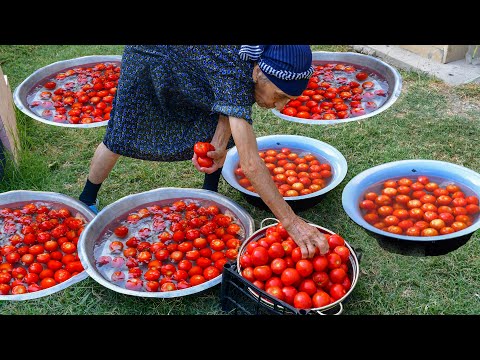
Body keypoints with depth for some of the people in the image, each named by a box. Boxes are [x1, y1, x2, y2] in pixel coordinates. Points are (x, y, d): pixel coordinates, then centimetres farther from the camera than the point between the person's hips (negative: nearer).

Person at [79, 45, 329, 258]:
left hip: (194, 58, 7)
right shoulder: (233, 74, -45)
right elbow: (250, 164, -49)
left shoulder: (260, 61, -24)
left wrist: (219, 145, -28)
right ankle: (86, 200, 22)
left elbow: (231, 105, -9)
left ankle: (210, 196, 14)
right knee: (122, 135, -2)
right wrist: (291, 222, -49)